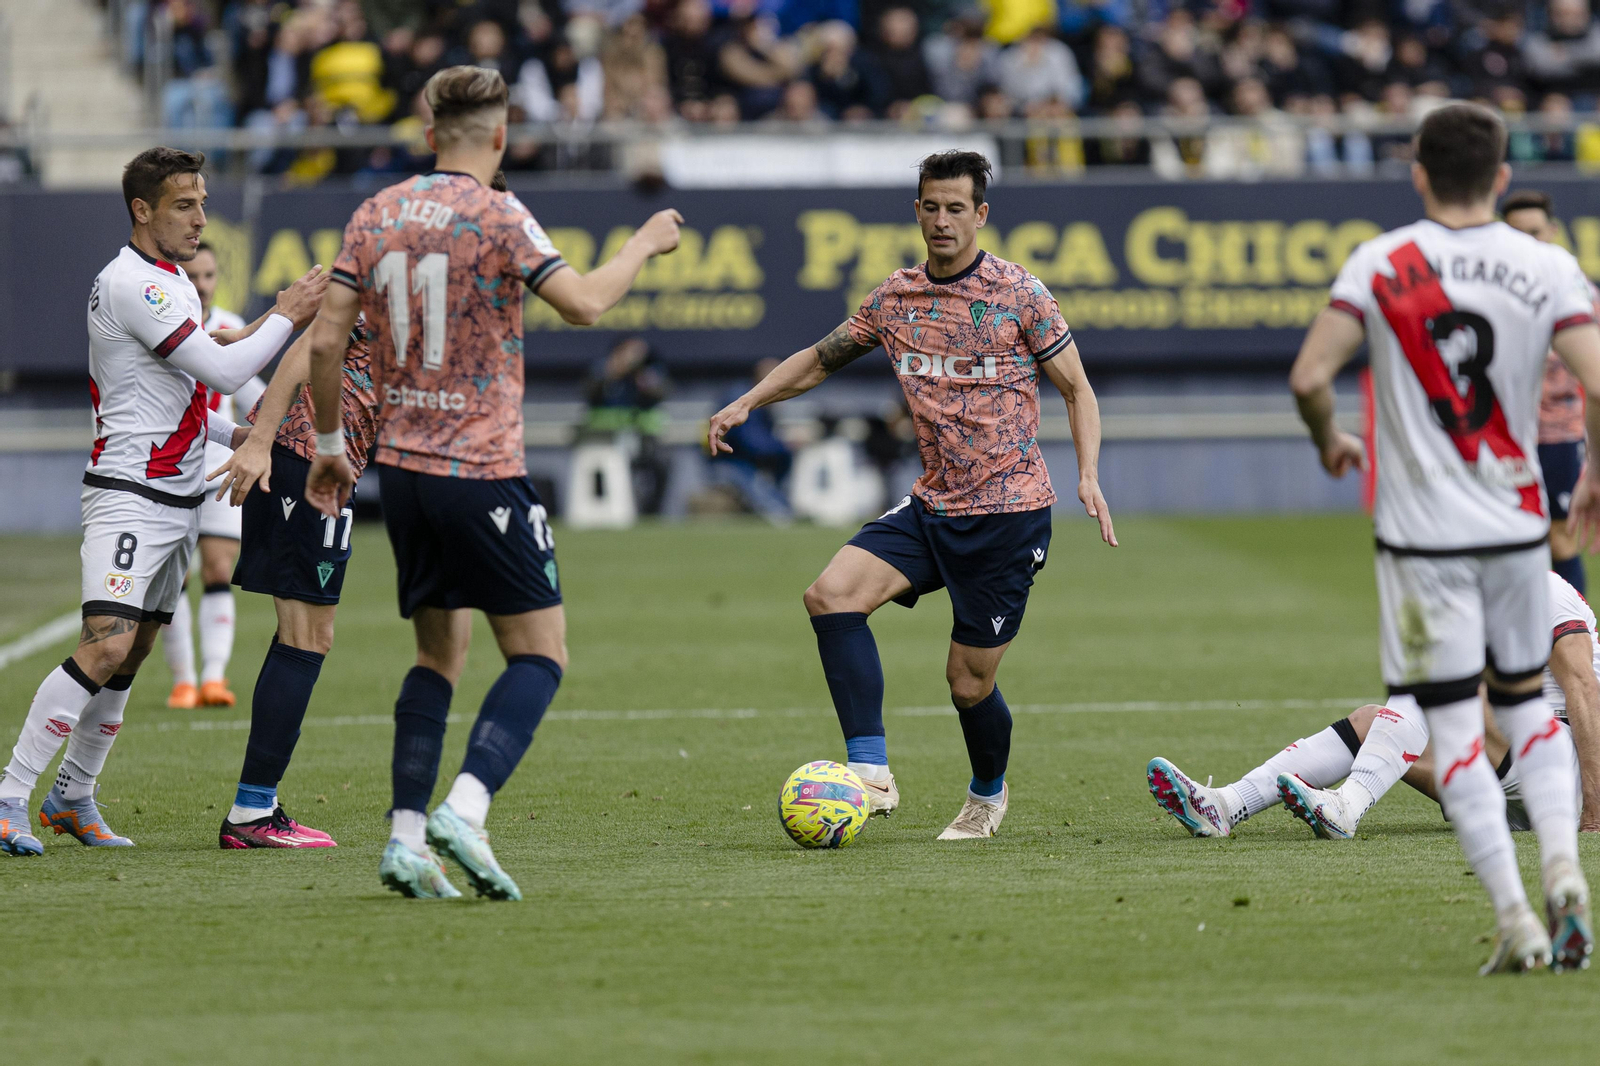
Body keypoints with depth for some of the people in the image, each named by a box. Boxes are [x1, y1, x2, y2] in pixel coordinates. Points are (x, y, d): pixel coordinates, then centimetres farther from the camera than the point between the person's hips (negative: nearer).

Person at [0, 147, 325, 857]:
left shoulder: (173, 283, 17)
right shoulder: (132, 285, -16)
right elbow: (224, 372, -19)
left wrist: (240, 437, 14)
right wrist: (286, 317, -8)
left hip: (178, 498, 10)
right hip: (129, 497, -10)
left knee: (132, 654, 9)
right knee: (106, 647, -20)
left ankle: (72, 798, 18)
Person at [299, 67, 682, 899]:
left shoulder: (376, 215, 7)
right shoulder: (496, 217, -10)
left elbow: (326, 340, 5)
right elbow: (584, 303, -19)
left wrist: (329, 445, 16)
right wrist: (645, 243, -2)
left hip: (401, 464, 6)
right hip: (482, 469, -6)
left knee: (439, 653, 16)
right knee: (540, 652, 1)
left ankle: (406, 838, 4)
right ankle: (463, 810, -19)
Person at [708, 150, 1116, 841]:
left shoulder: (1019, 295, -6)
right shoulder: (895, 299, 6)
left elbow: (1076, 389, -1)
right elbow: (820, 359, 20)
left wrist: (1088, 475, -15)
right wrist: (745, 403, 8)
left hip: (1010, 511, -5)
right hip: (933, 505, 5)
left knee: (969, 681, 0)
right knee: (830, 595, -18)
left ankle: (989, 796, 33)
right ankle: (871, 774, -20)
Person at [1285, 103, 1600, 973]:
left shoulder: (1378, 264, -5)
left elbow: (1308, 377, -11)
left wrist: (1329, 442, 10)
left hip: (1422, 533, -2)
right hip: (1518, 525, 2)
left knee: (1453, 728, 1)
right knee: (1525, 701, 21)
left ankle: (1513, 918, -6)